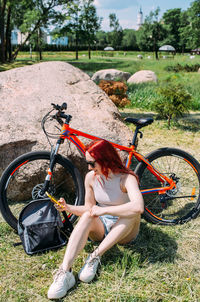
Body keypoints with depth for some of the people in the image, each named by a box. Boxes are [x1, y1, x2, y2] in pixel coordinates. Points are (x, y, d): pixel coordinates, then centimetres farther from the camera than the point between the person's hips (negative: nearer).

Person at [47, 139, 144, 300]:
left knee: (133, 212, -34)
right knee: (87, 216, -30)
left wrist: (104, 210, -33)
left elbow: (138, 207, -39)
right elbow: (89, 208, 7)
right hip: (100, 228, 3)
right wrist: (68, 207, -11)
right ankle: (65, 272, -43)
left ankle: (95, 256, -32)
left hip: (123, 231, -3)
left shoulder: (126, 178, -20)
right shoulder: (91, 177, -3)